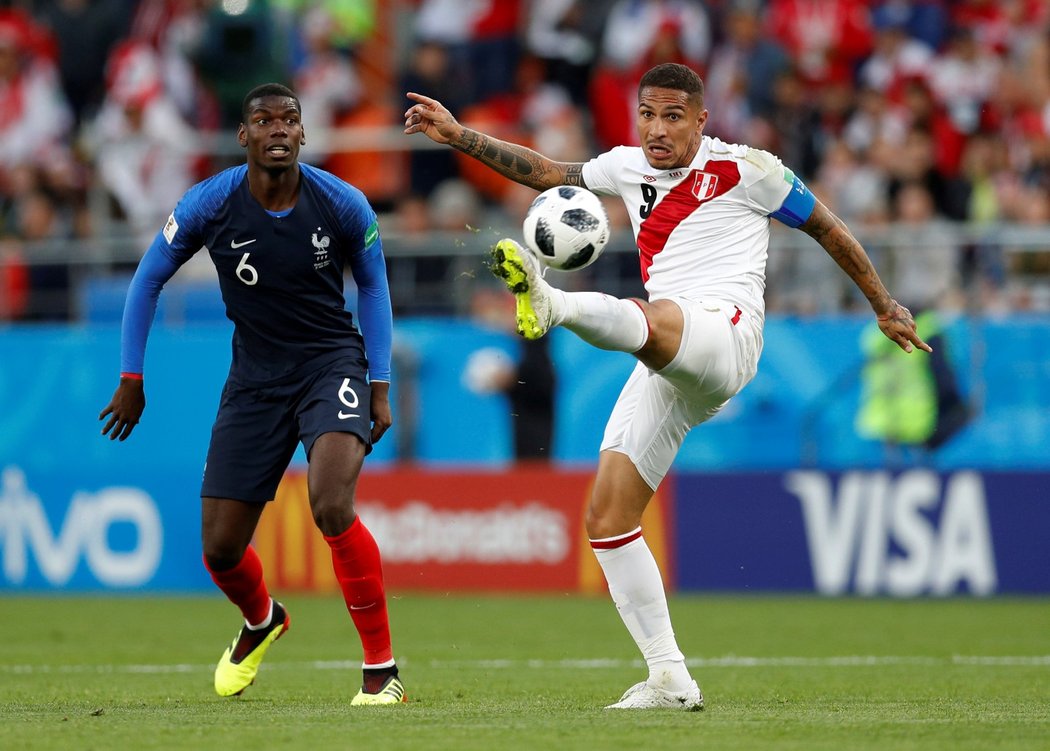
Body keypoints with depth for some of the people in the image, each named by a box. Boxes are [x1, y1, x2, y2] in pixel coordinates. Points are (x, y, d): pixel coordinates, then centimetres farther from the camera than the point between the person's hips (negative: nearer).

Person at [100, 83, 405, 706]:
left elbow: (372, 284, 6)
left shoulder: (343, 205, -13)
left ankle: (383, 670, -17)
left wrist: (380, 387, 2)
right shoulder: (210, 205, -12)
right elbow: (148, 280, 4)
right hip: (256, 377, 3)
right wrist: (132, 380, 4)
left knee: (331, 506, -29)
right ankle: (262, 621, 40)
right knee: (220, 548, 1)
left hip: (332, 363, -2)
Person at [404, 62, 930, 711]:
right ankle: (671, 680, 0)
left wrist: (884, 306, 20)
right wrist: (458, 135, 25)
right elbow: (550, 174, 32)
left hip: (724, 331, -7)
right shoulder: (631, 167, 21)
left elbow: (827, 227, 14)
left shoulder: (744, 168, 5)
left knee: (648, 323, -42)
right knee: (607, 518, -2)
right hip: (666, 375, 7)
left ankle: (551, 303, -74)